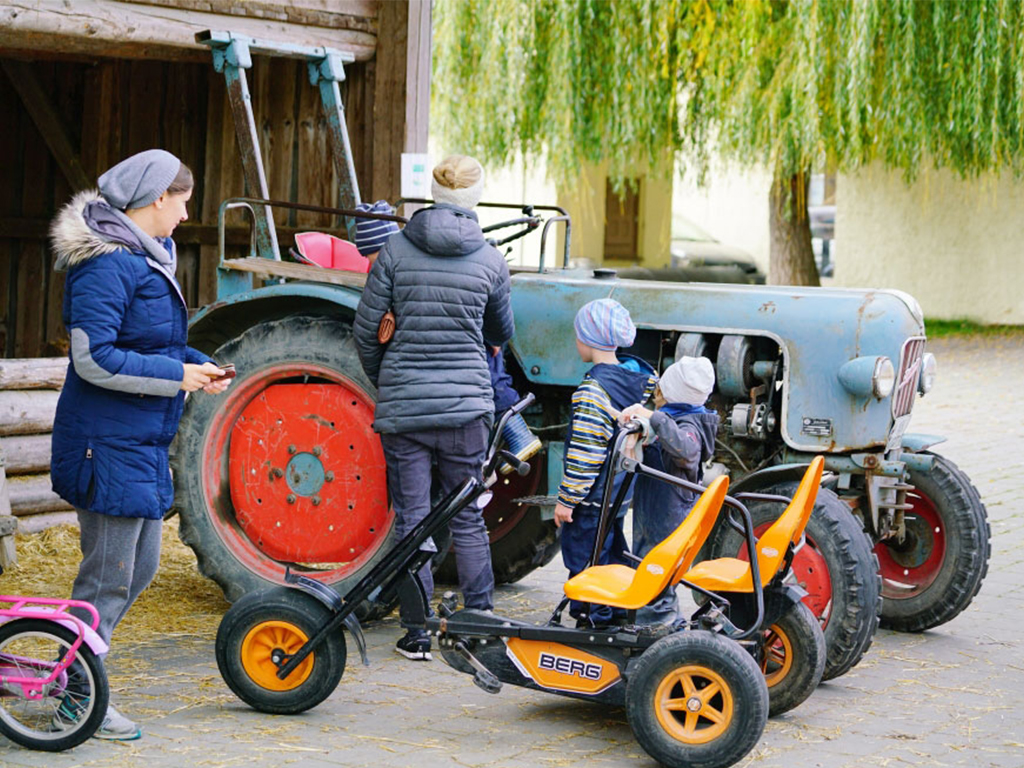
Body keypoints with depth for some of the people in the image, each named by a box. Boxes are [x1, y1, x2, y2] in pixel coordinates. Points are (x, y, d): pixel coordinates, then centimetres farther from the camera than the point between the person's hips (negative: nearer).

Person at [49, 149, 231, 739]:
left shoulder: (150, 257, 14)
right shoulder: (107, 265, -18)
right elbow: (95, 359, -23)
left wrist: (197, 363, 5)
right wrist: (177, 375, -18)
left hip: (143, 442, 10)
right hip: (108, 444, -10)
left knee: (142, 566, 15)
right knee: (109, 574, -3)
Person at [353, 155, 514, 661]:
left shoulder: (396, 249, -2)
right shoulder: (489, 260, 1)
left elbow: (365, 329, -1)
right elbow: (502, 333, 16)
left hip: (403, 404, -1)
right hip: (466, 402, 1)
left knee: (411, 519, 5)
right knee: (467, 519, 10)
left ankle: (416, 634, 6)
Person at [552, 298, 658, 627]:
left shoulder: (593, 389, -23)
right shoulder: (641, 377, 3)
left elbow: (585, 453, -23)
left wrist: (567, 498, -16)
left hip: (592, 499, -9)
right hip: (622, 491, 9)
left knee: (585, 565, 0)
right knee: (614, 559, 20)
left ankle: (590, 621, 5)